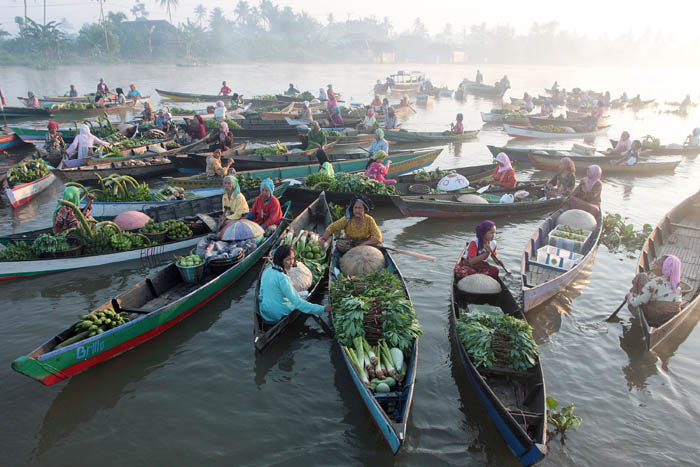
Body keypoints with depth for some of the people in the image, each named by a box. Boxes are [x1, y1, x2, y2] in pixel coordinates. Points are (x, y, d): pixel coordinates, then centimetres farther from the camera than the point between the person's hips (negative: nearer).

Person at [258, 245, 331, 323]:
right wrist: (323, 309, -33)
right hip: (281, 316, -8)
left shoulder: (267, 271, 0)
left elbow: (261, 296, 12)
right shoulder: (282, 278, -26)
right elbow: (298, 303, -30)